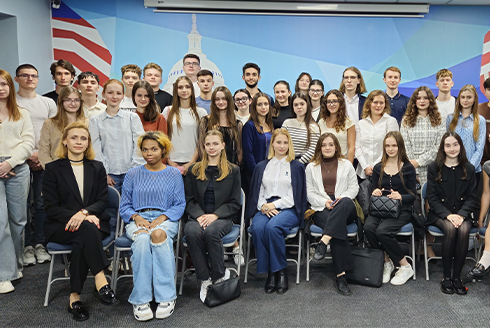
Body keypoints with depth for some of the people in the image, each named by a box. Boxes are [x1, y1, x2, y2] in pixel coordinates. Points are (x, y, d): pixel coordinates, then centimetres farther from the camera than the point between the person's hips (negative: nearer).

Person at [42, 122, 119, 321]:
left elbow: (102, 201, 5)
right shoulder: (53, 169, 7)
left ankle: (74, 297, -26)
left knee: (81, 244, -33)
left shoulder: (97, 168, 15)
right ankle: (101, 283, -38)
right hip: (60, 227, -2)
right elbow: (51, 207, -1)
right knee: (87, 229, -36)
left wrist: (85, 212, -18)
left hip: (92, 222, 2)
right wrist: (76, 217, -19)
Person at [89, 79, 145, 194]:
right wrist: (104, 174, -3)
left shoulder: (133, 118, 6)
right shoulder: (95, 121, 7)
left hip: (130, 173, 0)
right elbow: (96, 151, 3)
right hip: (109, 175, 0)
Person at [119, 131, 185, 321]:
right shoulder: (133, 174, 19)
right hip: (137, 220, 1)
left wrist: (162, 218, -11)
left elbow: (180, 205, 8)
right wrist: (136, 217, -8)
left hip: (165, 219, -1)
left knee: (158, 234, -38)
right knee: (142, 238, -36)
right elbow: (124, 206, 14)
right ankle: (140, 300, -32)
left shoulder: (174, 174, 15)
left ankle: (166, 297, -34)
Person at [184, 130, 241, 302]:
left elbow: (235, 203, 4)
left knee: (211, 232, -35)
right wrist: (199, 216, -11)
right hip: (198, 216, 2)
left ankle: (219, 275, -14)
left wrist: (215, 215, -11)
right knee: (192, 232, -33)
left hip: (223, 217, -2)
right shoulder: (194, 170, 15)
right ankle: (204, 279, -21)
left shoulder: (233, 170, 10)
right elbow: (189, 200, 10)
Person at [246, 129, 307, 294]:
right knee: (257, 228, -31)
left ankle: (280, 271, -20)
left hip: (288, 209, -2)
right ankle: (269, 273, -20)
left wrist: (275, 204, -9)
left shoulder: (296, 167, 14)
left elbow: (296, 195, 3)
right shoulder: (261, 166, 22)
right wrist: (263, 206, -6)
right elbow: (256, 192, 15)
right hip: (265, 208, 3)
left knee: (273, 226, -35)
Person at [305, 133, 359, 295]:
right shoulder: (311, 167, 18)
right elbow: (309, 193, 11)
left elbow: (354, 187, 14)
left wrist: (342, 197, -7)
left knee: (346, 202, -39)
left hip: (345, 208, 1)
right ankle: (340, 274, -37)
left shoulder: (346, 165, 21)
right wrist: (324, 202, -8)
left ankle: (324, 241, -45)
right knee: (339, 226, -35)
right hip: (321, 210, -1)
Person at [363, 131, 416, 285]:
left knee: (382, 231, -31)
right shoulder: (378, 168, 14)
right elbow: (373, 190, 16)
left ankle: (405, 267, -9)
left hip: (401, 210, -3)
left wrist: (401, 197, -20)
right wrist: (375, 193, -8)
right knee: (368, 227, -30)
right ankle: (386, 261, -6)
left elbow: (412, 195, 2)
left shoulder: (408, 168, 6)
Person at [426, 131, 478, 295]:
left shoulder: (469, 168, 7)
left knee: (464, 230, -31)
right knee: (450, 229, -32)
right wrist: (448, 215, -16)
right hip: (439, 214, -1)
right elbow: (432, 198, -1)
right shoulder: (434, 168, 3)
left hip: (462, 214, 1)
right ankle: (446, 277, -20)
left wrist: (461, 215, -14)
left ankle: (457, 276, -18)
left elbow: (472, 197, 4)